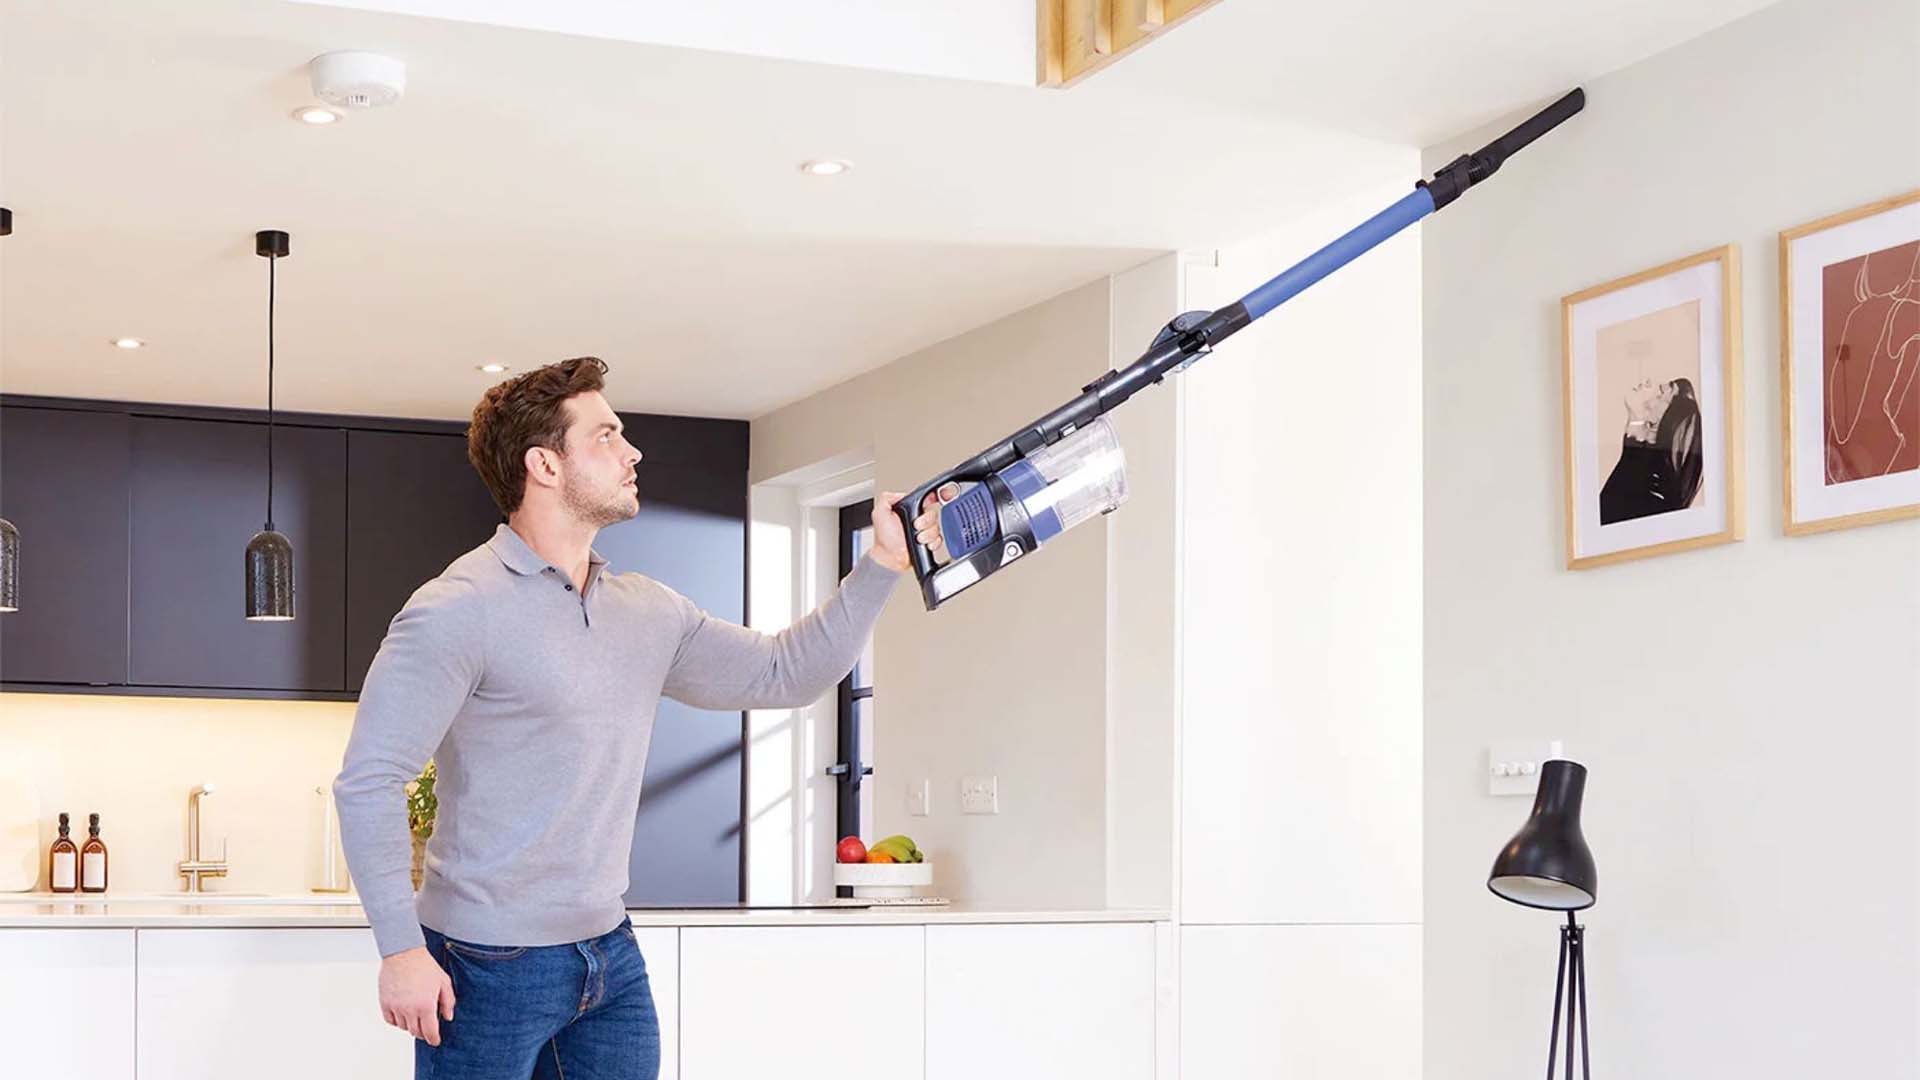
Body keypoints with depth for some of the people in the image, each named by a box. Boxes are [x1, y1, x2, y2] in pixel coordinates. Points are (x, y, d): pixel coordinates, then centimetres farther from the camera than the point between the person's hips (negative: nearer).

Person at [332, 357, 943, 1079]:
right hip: (489, 966, -6)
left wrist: (884, 565, 6)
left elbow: (785, 672, 15)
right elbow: (369, 780, -15)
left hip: (611, 957, 7)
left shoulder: (650, 614, 10)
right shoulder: (458, 610, -12)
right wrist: (400, 949, -20)